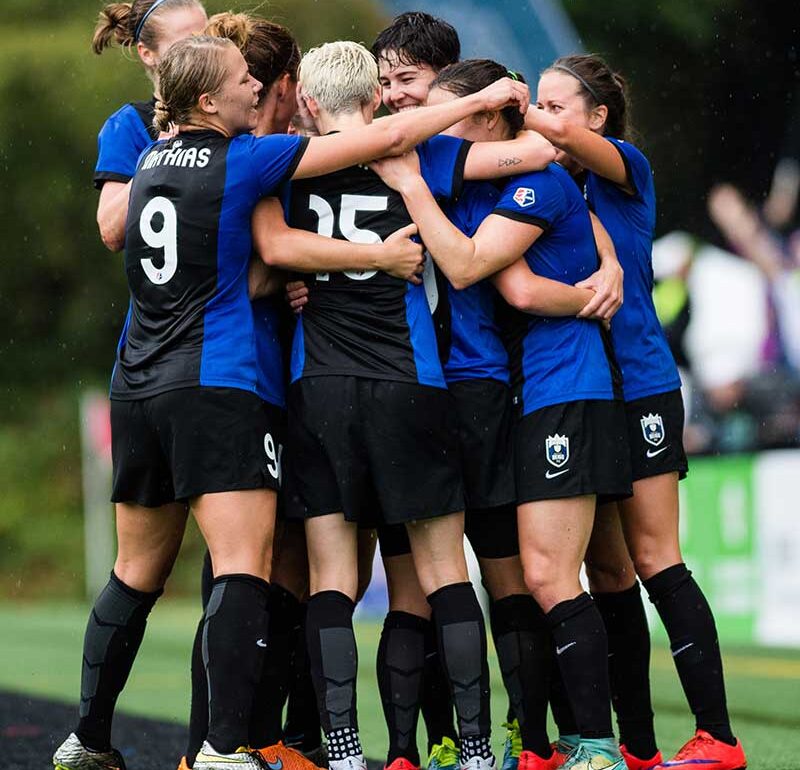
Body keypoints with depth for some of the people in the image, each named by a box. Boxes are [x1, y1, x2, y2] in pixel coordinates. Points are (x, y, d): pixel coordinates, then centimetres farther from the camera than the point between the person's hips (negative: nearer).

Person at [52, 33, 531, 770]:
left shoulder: (154, 159, 12)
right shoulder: (240, 159, -8)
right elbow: (386, 137, -6)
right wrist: (481, 100, 3)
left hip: (137, 389, 7)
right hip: (217, 386, -7)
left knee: (137, 572, 15)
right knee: (245, 569, -11)